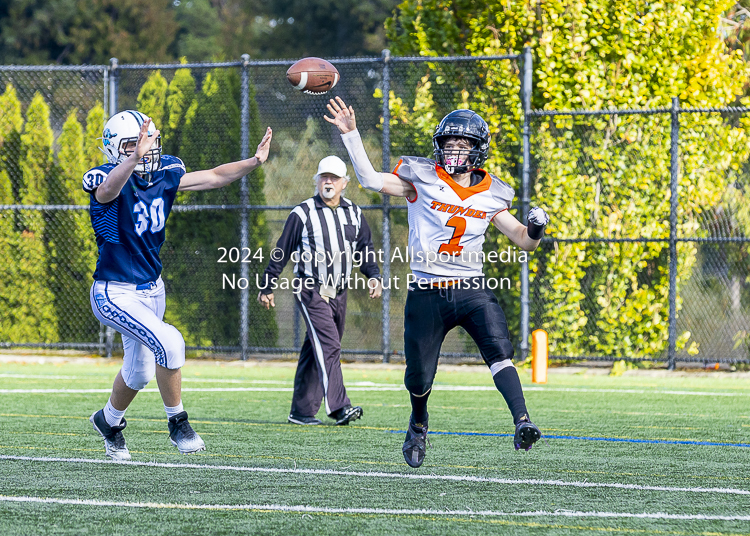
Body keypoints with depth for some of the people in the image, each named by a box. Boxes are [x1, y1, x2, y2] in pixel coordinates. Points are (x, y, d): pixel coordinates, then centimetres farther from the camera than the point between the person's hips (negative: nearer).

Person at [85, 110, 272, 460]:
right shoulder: (108, 184, -21)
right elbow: (110, 188, -45)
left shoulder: (163, 177, -2)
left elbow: (214, 178, 1)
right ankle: (177, 423, -8)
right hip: (115, 293, -7)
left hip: (151, 289, 7)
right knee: (169, 342, -25)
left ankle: (109, 420, 47)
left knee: (139, 371, 20)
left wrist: (254, 162, -15)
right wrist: (135, 158, -65)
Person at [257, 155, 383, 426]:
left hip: (339, 292, 5)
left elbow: (365, 250, 17)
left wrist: (373, 276, 0)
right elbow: (281, 252, 2)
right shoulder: (302, 213, -4)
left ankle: (301, 411, 14)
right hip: (310, 290, -5)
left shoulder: (354, 214, 10)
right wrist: (267, 287, 6)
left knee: (316, 353, 9)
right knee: (328, 346, -18)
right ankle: (338, 407, -26)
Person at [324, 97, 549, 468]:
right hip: (427, 294, -1)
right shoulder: (422, 178, 0)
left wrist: (534, 229, -11)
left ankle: (522, 423, -32)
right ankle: (418, 424, 37)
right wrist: (350, 135, -12)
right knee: (419, 378, 5)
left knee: (499, 351, -24)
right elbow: (371, 180, -6)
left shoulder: (490, 195, 7)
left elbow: (524, 241, 12)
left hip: (471, 289, 1)